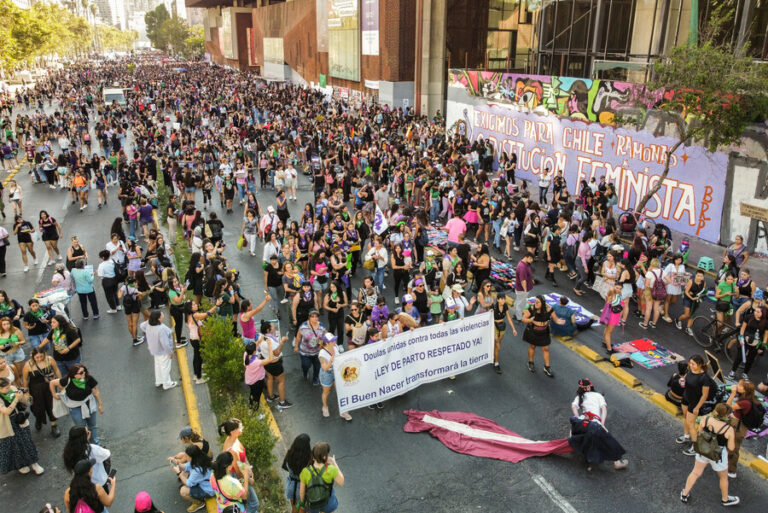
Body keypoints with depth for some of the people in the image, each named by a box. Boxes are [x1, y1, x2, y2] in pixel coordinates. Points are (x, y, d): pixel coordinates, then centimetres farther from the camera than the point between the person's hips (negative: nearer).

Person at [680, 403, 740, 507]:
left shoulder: (705, 419, -18)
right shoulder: (729, 430, -26)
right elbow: (731, 448, -15)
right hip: (718, 457, -3)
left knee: (696, 473, 23)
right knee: (723, 478, 26)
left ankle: (684, 495, 35)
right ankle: (725, 499, 49)